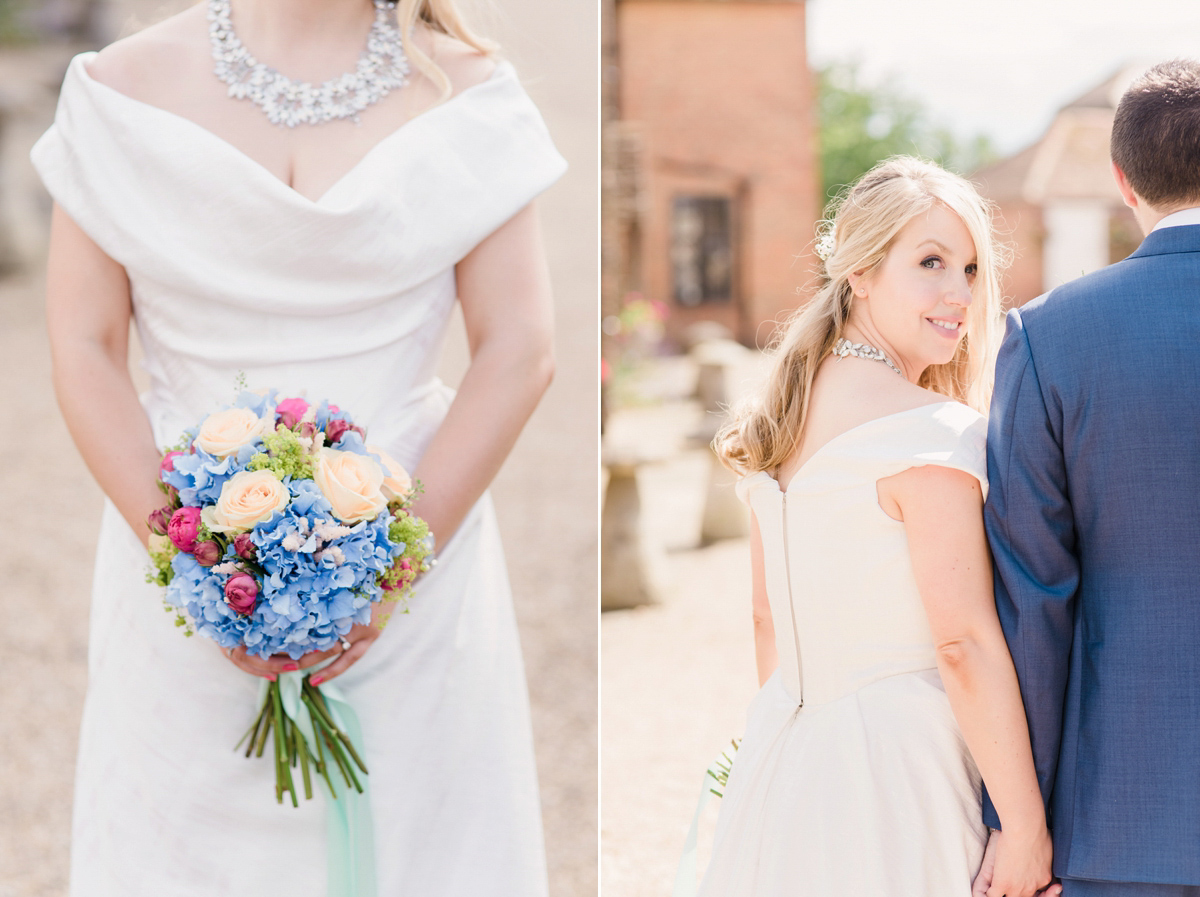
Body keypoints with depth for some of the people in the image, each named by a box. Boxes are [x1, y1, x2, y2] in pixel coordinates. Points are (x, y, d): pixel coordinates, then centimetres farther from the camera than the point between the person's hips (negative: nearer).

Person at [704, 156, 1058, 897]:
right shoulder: (935, 431, -16)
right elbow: (964, 644, -19)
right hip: (895, 765, -8)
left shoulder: (775, 422, 7)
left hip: (783, 751, 8)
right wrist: (1028, 831, -15)